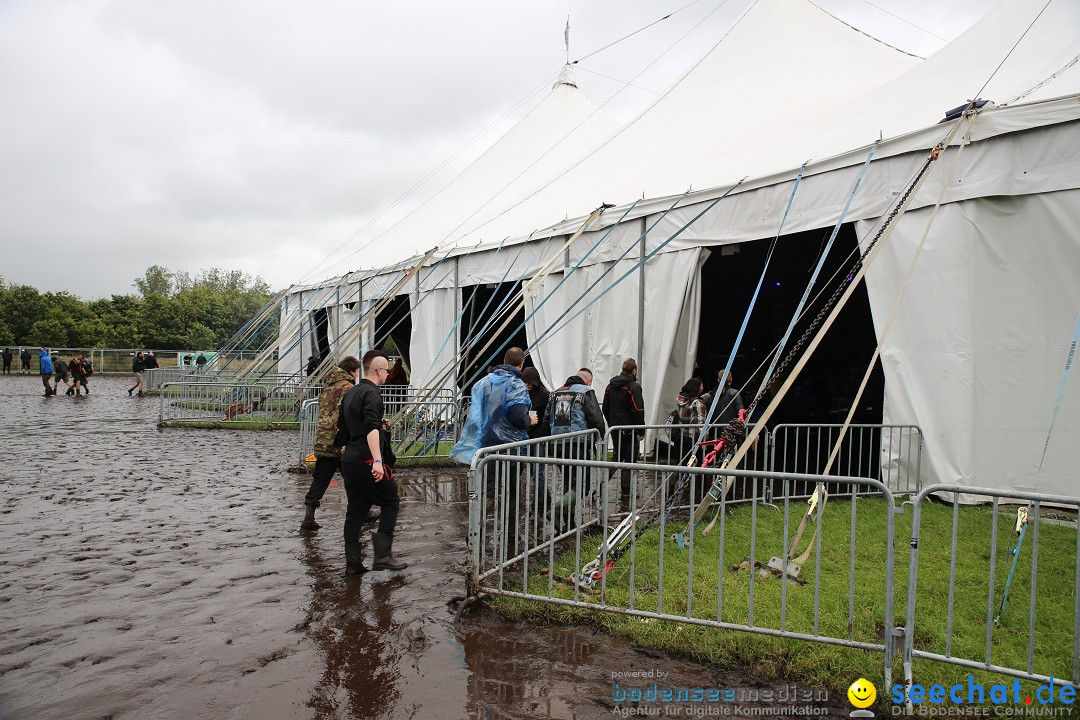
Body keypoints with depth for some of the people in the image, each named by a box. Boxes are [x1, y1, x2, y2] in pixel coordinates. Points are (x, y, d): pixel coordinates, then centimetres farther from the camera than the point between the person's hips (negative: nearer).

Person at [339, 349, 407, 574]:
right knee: (390, 501, 4)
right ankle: (383, 555, -1)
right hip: (366, 461, -9)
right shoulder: (372, 393, -12)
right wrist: (377, 460, -34)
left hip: (349, 460, 9)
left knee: (355, 509, 11)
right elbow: (372, 429, -25)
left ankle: (352, 562, 13)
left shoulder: (350, 393, 16)